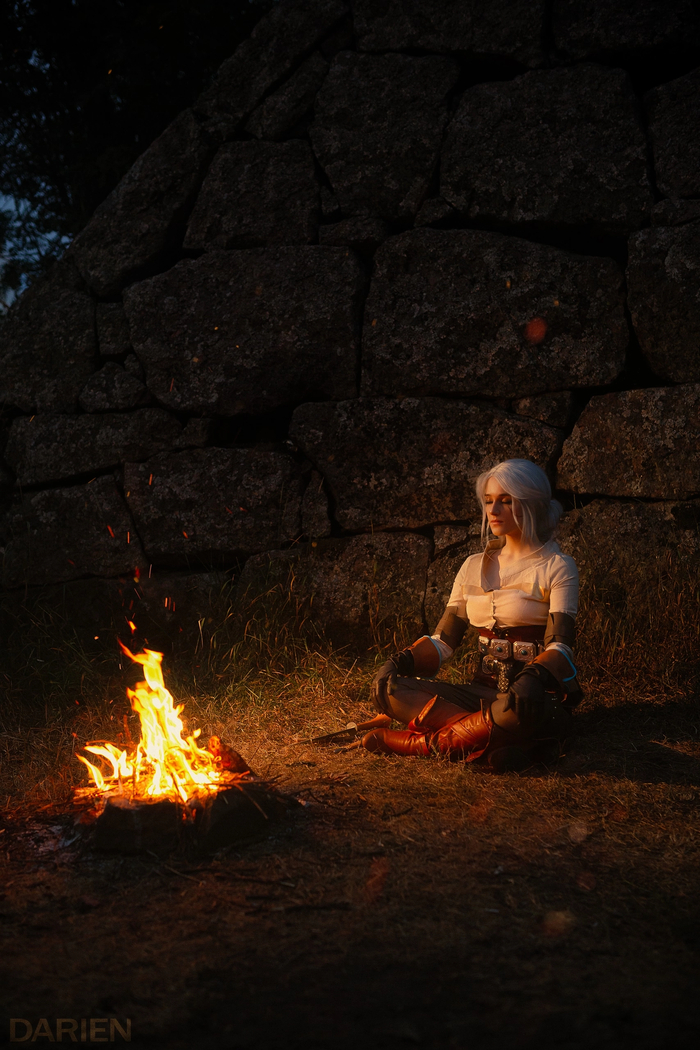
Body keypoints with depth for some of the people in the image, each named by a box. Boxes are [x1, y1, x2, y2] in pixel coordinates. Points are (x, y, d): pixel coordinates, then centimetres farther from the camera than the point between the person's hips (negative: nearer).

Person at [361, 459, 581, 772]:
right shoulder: (474, 566, 15)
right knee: (387, 687, -16)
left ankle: (422, 742, -22)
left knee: (521, 708, -43)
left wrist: (532, 678, -35)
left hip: (540, 697, -5)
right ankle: (498, 743, -28)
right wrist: (400, 662, -8)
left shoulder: (556, 567, -1)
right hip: (483, 691, 5)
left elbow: (560, 645, -13)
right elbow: (443, 639, 12)